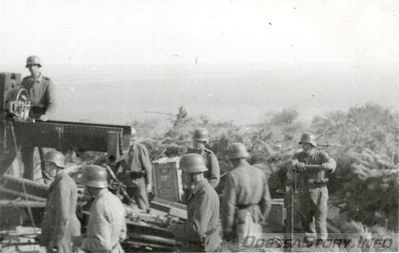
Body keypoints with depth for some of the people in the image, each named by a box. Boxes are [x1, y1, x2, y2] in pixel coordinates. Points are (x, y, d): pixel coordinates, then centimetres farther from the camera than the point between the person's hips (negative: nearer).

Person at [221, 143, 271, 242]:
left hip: (238, 221, -6)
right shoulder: (259, 173, 3)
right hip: (255, 220, 6)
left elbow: (228, 205, -16)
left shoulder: (233, 176, -14)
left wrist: (226, 230, -8)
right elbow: (266, 202, 8)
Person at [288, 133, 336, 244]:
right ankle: (310, 238, 29)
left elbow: (331, 162, -28)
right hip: (304, 192, 3)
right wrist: (297, 165, -50)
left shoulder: (321, 155, -8)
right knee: (306, 219, 11)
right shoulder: (298, 156, -2)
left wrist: (328, 165, -54)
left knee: (320, 218, -7)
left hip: (319, 191, -3)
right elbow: (292, 163, -24)